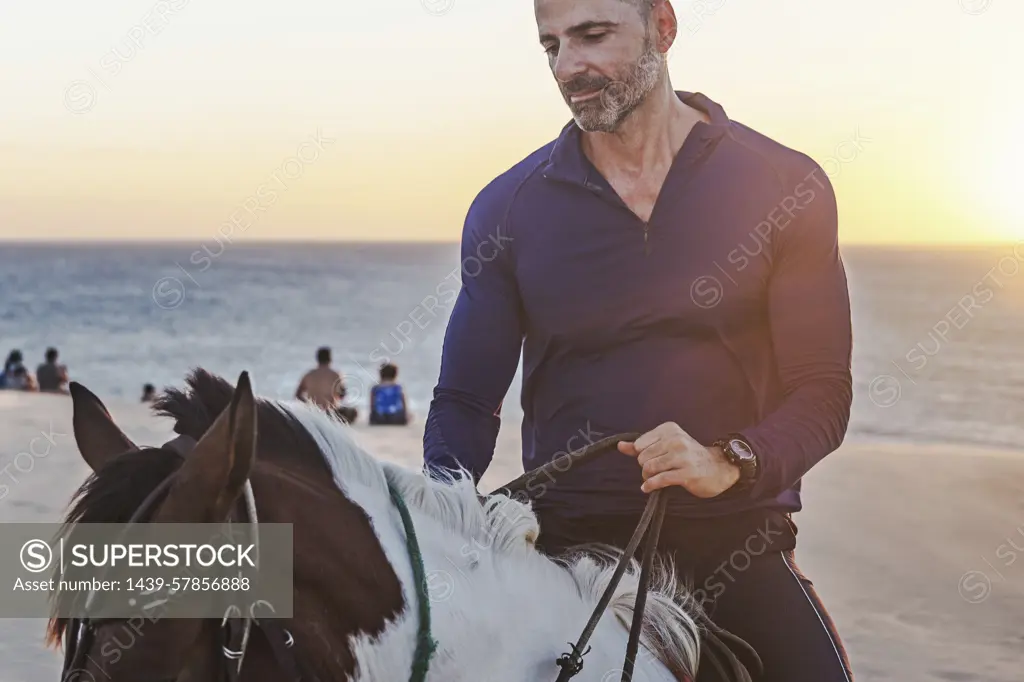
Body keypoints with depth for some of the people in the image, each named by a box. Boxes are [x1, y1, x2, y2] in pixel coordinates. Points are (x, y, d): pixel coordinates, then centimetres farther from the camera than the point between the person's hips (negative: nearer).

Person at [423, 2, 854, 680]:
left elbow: (821, 391, -1)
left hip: (735, 546, -1)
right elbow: (467, 402, 8)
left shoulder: (785, 189, 0)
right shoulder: (508, 208, 4)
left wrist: (728, 462, -21)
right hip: (565, 542, 1)